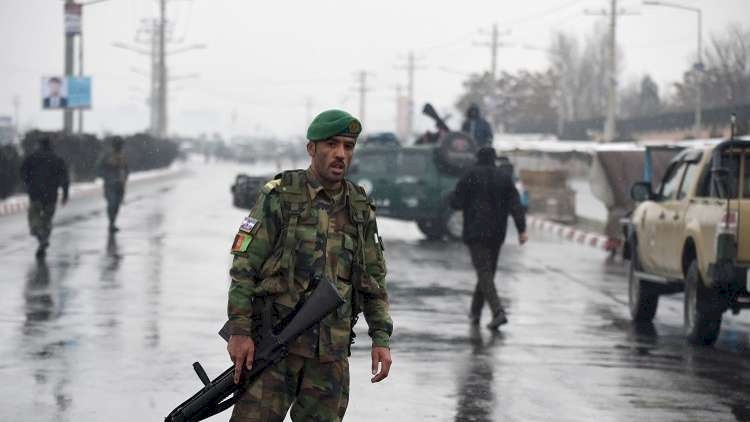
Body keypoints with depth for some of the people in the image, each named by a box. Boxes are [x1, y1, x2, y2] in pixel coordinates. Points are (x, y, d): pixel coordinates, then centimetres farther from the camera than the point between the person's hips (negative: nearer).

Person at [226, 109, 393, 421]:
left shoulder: (360, 209, 10)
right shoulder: (279, 197, -4)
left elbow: (374, 278, 16)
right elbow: (244, 266, -6)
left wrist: (381, 338, 7)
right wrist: (239, 331, -13)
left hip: (331, 352, 4)